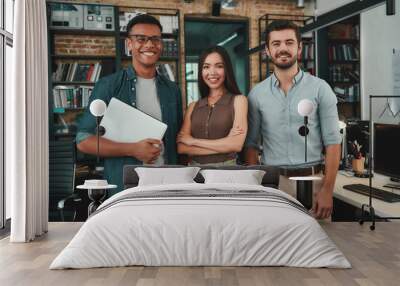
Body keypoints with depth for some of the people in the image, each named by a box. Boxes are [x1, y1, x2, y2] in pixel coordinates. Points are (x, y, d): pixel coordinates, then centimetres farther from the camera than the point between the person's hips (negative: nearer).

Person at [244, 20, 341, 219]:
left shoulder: (320, 88, 0)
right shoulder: (257, 94, 4)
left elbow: (332, 143, -2)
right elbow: (252, 145, 5)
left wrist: (327, 190, -9)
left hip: (312, 179, -1)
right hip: (272, 181, 1)